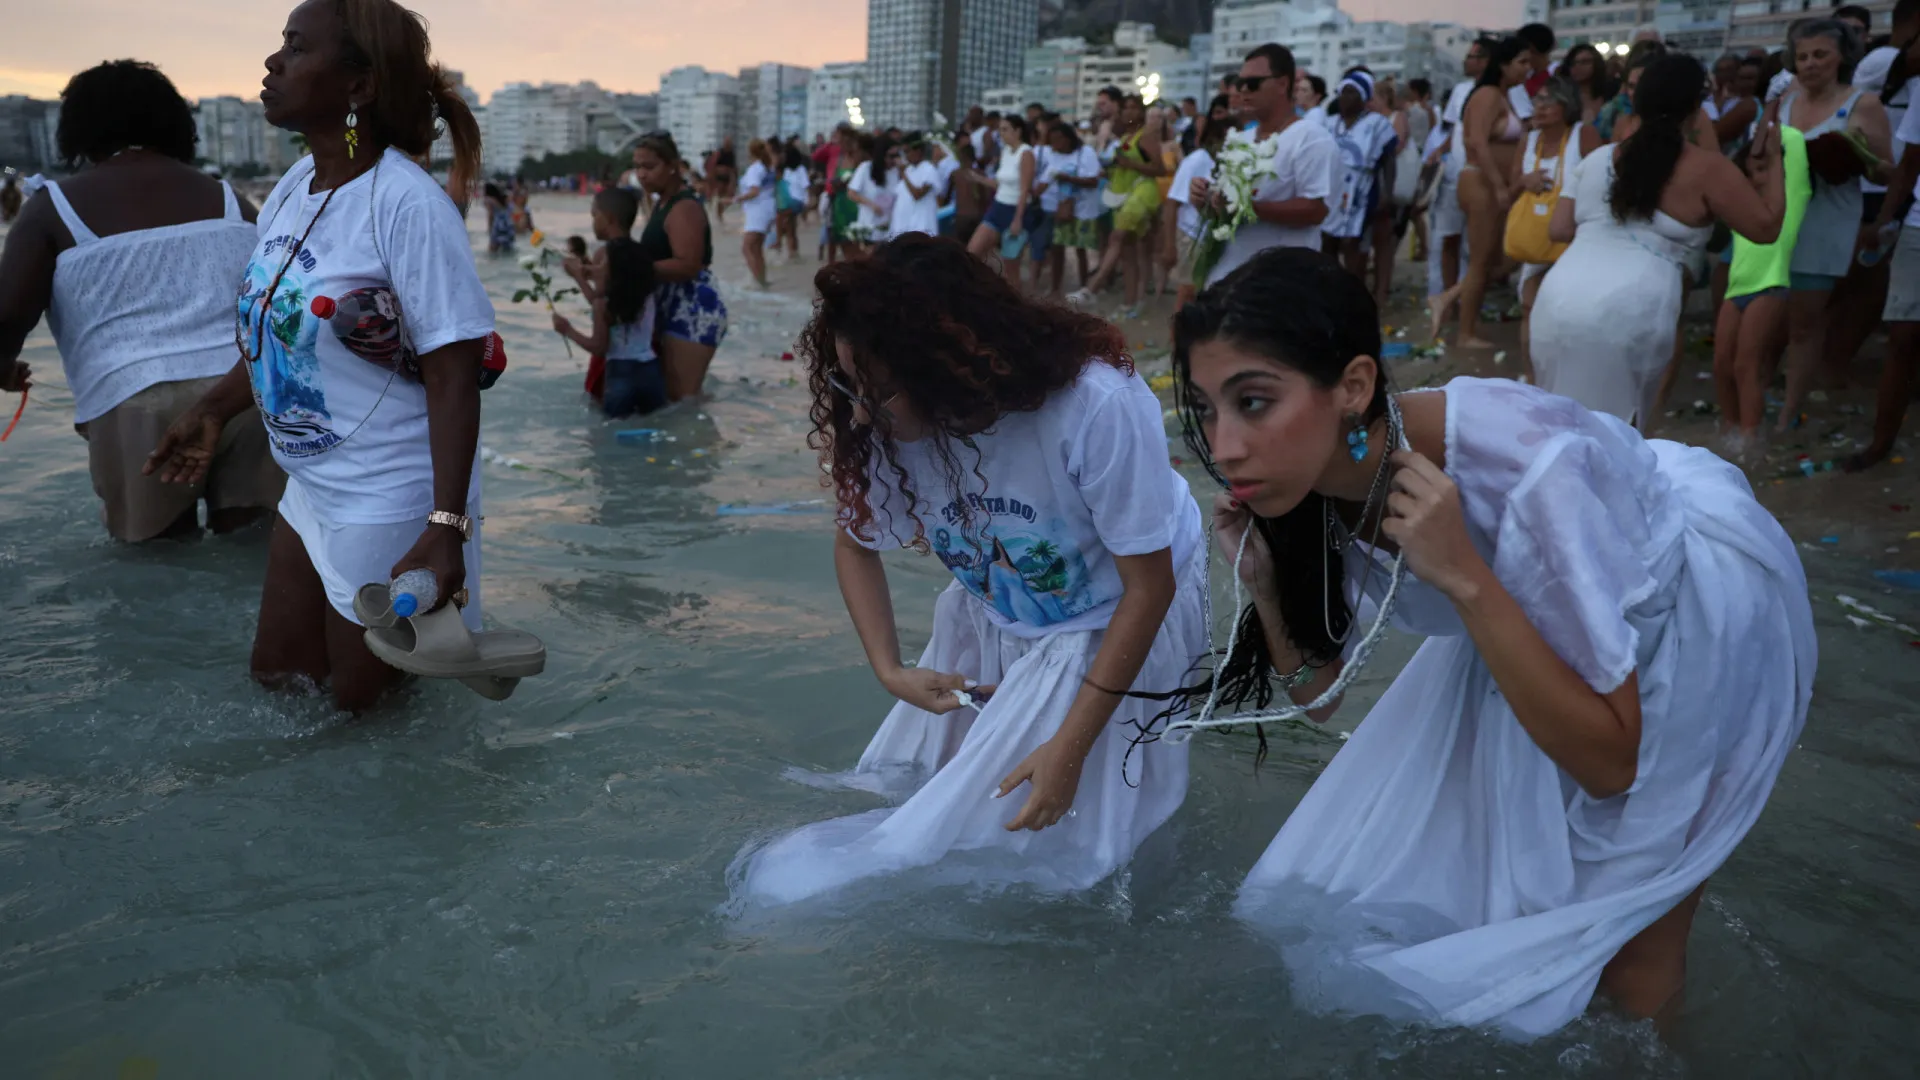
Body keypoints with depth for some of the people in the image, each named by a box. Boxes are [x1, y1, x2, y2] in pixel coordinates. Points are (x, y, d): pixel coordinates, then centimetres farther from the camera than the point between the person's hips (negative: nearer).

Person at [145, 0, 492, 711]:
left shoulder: (407, 204, -22)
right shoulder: (294, 187, 3)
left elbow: (453, 376, -24)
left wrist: (447, 528, -29)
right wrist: (213, 411, 21)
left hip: (389, 506, -8)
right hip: (310, 490, 8)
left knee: (363, 700, 9)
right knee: (278, 672, 21)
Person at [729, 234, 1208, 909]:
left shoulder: (1098, 408, -37)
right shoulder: (887, 428, -23)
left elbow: (1149, 586, -25)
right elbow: (856, 543, 0)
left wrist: (1071, 746, -24)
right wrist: (890, 671, -14)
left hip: (1121, 621, -4)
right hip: (993, 621, 5)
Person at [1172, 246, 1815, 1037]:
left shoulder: (1524, 471, -39)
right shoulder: (1315, 475, -20)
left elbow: (1610, 762, -32)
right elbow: (1318, 694, -6)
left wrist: (1463, 579, -41)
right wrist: (1264, 583, -24)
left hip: (1703, 618, -5)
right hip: (1537, 613, 5)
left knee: (1622, 969, 4)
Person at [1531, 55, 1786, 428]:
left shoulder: (1597, 158, 19)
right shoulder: (1706, 168, 5)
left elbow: (1560, 230, 18)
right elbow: (1767, 227, 8)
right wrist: (1773, 163, 21)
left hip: (1557, 301, 5)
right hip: (1623, 317, -5)